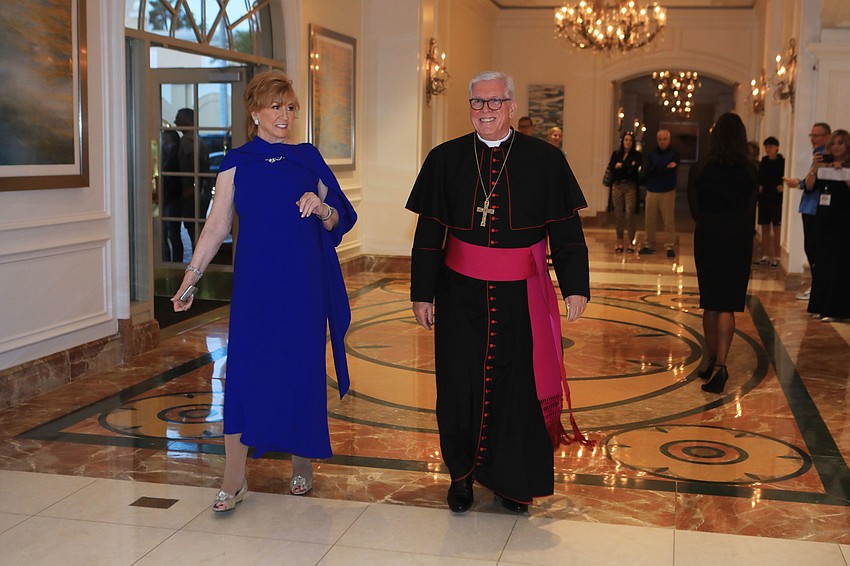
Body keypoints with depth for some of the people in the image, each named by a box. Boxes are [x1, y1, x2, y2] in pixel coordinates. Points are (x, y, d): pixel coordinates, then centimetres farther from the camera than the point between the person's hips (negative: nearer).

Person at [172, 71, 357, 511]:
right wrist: (190, 279, -2)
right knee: (245, 370, -3)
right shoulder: (236, 162, 4)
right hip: (254, 281, -1)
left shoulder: (308, 158, 6)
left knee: (301, 368, 6)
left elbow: (337, 222, 9)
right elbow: (217, 226, 3)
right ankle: (233, 478, 4)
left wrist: (321, 208, -13)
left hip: (303, 281, 1)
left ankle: (302, 461, 24)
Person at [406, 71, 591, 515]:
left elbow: (565, 229, 1)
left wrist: (576, 287, -4)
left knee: (517, 383, 6)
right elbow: (429, 231, 4)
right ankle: (462, 474, 25)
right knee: (461, 383, 7)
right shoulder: (446, 159, 2)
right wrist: (422, 293, 2)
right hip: (460, 292, 1)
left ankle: (512, 479, 24)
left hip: (521, 295, -1)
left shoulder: (544, 160, -2)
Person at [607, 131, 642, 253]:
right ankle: (619, 241, 9)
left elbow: (635, 169, -11)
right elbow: (610, 168, -2)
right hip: (617, 186, 3)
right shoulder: (616, 154, 12)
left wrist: (621, 166, -9)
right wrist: (627, 168, -12)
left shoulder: (637, 155, 5)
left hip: (630, 187, -3)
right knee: (618, 214, 3)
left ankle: (631, 242, -1)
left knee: (629, 213, -8)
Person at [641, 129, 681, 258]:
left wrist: (656, 170, -11)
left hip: (667, 192, -3)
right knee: (650, 220, 4)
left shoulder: (674, 154, 3)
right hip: (652, 191, 3)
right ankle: (649, 245, 13)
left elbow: (672, 171, -11)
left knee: (669, 220, -7)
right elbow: (647, 170, -5)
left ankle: (670, 246, -4)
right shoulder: (651, 154, 11)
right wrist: (665, 168, -13)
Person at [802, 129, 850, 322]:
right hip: (823, 218, 5)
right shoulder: (824, 163, 9)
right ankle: (822, 305, 18)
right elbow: (809, 186, 0)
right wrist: (814, 168, -13)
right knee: (822, 261, 9)